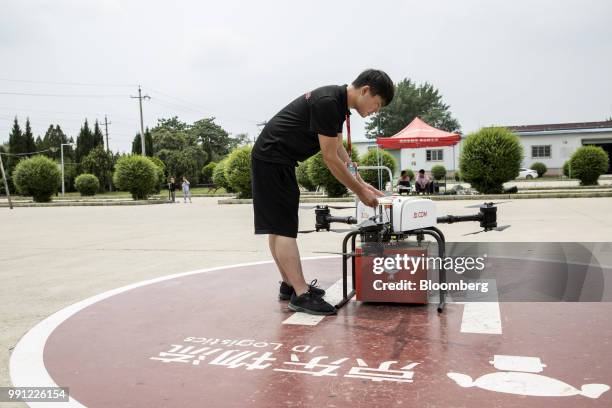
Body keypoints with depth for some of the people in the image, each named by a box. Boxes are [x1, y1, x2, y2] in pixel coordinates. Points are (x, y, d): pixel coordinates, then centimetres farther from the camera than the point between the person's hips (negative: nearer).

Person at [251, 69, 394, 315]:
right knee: (284, 227, -11)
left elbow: (339, 151, 18)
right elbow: (330, 158, -19)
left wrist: (362, 184, 17)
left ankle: (290, 285, 22)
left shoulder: (339, 103, 9)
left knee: (278, 226, 13)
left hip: (276, 160, 11)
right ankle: (301, 295, -10)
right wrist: (359, 192, -11)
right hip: (272, 160, -11)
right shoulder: (327, 103, -22)